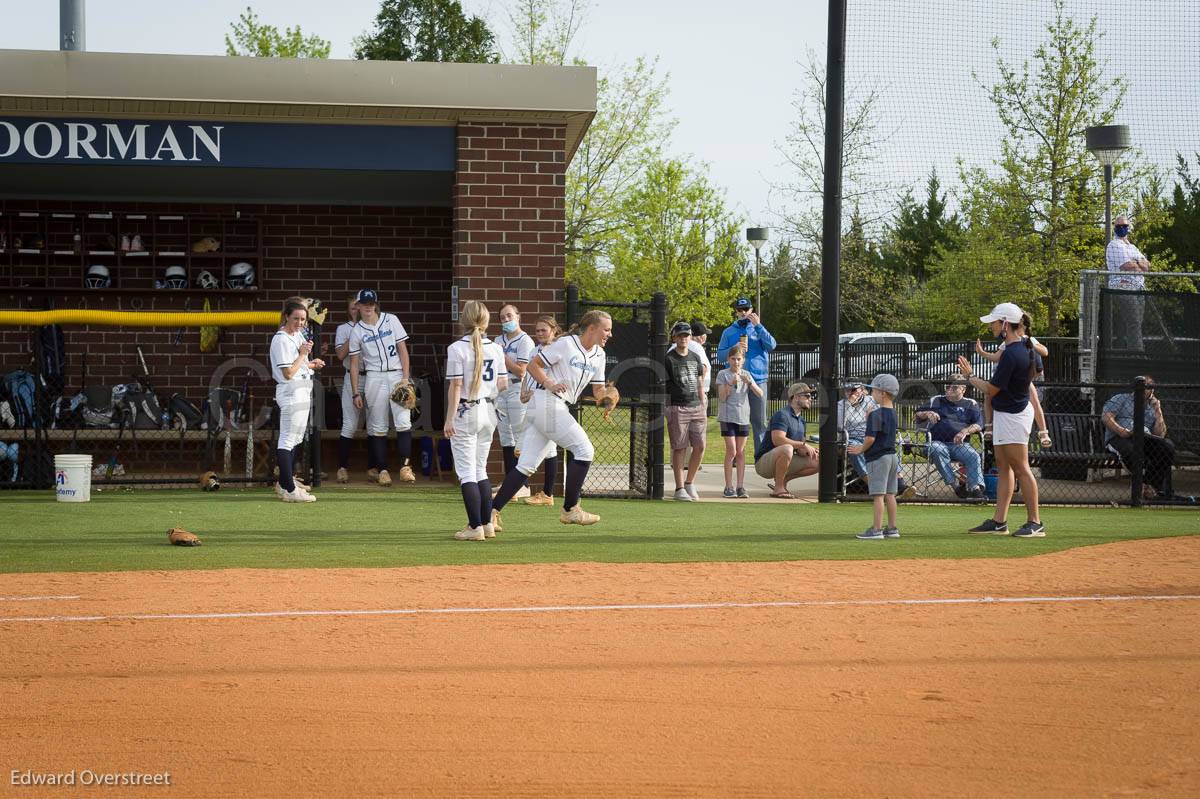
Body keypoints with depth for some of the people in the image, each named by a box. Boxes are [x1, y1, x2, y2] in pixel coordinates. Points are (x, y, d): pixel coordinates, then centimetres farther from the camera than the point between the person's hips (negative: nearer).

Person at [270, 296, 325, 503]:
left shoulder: (299, 334, 13)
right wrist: (303, 355, -15)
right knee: (287, 440, -11)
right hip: (290, 394, -10)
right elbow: (288, 373, -20)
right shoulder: (281, 339, -15)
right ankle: (288, 490, -15)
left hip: (303, 391, 10)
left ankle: (286, 482, 28)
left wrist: (311, 364, 9)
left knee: (296, 439, 18)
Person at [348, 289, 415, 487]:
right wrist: (356, 393, 0)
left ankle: (405, 466, -9)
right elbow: (354, 363, 6)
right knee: (378, 426, 0)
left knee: (403, 421, -11)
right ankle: (382, 469, 4)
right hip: (374, 378, 0)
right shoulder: (356, 331, 5)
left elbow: (402, 349, 3)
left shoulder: (391, 321, 5)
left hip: (396, 375, 0)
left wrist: (405, 378, -6)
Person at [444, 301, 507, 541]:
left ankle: (475, 527, -8)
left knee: (466, 471, -2)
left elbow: (456, 386, -15)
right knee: (480, 469, 16)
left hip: (465, 413, -6)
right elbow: (503, 384, 4)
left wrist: (449, 419, -11)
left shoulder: (457, 348, -13)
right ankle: (487, 523, 16)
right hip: (489, 412, 6)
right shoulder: (496, 348, 3)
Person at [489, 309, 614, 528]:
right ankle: (570, 510, 0)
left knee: (526, 465, 2)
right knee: (584, 450, -7)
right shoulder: (566, 344, -9)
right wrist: (550, 384, -18)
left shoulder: (598, 354, 14)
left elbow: (598, 390, 17)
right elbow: (533, 365, -5)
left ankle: (493, 511, 0)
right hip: (547, 402, -8)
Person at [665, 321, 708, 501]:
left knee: (700, 446, 0)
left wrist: (703, 406, 14)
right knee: (679, 448, -4)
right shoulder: (669, 359, -3)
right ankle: (679, 488, 1)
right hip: (677, 407, -5)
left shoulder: (695, 358, 15)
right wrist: (665, 409, -12)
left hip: (696, 407, 5)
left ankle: (690, 483, 16)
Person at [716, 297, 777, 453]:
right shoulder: (729, 332, 11)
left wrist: (758, 326, -11)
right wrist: (734, 349, -11)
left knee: (759, 420, -1)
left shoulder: (758, 329, 11)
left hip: (758, 380, 0)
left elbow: (771, 345, -6)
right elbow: (720, 355, 7)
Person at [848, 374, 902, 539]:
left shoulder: (876, 414, -16)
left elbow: (870, 438, -22)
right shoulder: (893, 413, 10)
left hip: (878, 458, -9)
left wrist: (861, 449, -3)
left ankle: (877, 530, -7)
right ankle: (892, 528, 16)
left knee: (878, 495, -7)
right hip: (892, 456, 9)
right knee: (890, 495, 12)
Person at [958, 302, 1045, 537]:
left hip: (1011, 416, -10)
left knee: (1020, 468, -6)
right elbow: (1038, 369, 22)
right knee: (1003, 467, 12)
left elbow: (991, 390, -17)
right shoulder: (1027, 345, 3)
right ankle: (999, 521, 15)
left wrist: (970, 375, -5)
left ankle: (1035, 523, -4)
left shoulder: (1011, 354, -25)